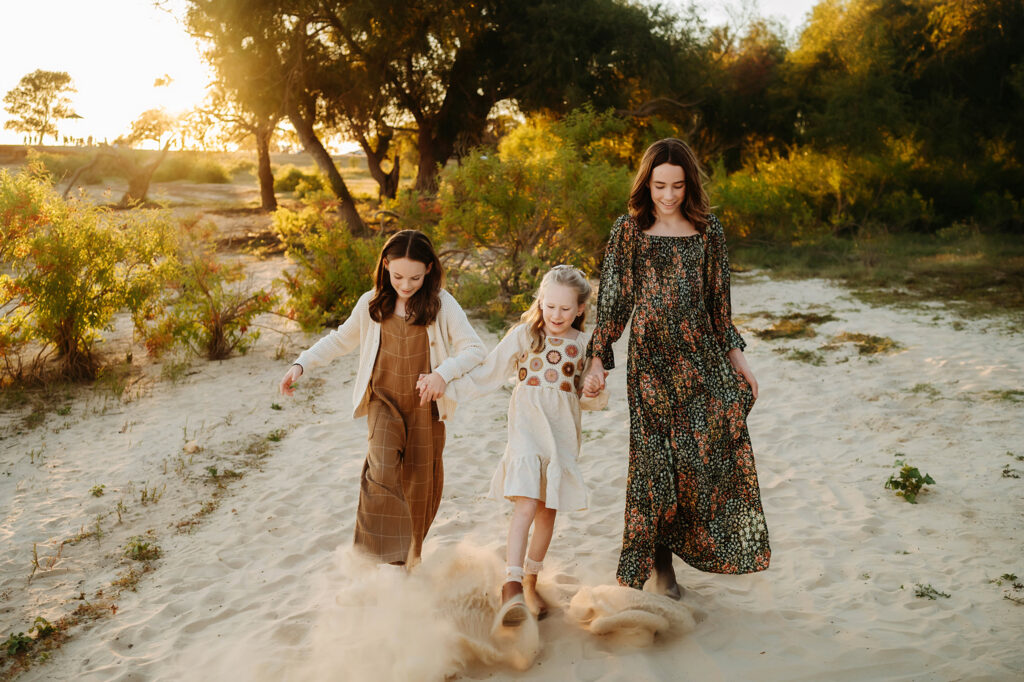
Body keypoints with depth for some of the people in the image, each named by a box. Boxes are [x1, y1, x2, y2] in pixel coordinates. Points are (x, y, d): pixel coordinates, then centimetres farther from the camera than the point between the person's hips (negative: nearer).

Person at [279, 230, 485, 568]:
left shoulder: (442, 304, -8)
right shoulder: (371, 303, -1)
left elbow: (475, 349, -10)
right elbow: (340, 339, 12)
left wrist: (443, 372, -27)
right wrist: (301, 365, 3)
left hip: (425, 405, 0)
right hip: (384, 400, 0)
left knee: (420, 481, 10)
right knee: (382, 469, -21)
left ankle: (413, 549, 34)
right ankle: (383, 552, -13)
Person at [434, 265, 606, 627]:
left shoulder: (583, 343, 7)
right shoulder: (524, 334, 0)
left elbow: (593, 400, 14)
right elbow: (487, 374, 5)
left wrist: (595, 391, -8)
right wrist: (444, 385, 0)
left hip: (563, 430, 3)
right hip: (527, 423, -3)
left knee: (548, 509, 9)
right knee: (526, 503, -18)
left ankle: (530, 584, 27)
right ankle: (511, 588, -20)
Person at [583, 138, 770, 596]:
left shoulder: (708, 230, 7)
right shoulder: (629, 231, 0)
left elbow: (719, 301, 12)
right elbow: (613, 299, 1)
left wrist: (736, 355, 9)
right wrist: (598, 358, -4)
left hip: (702, 356, 3)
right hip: (651, 357, -2)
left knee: (717, 450, -3)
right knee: (656, 458, 1)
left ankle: (697, 541, 18)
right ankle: (658, 558, 16)